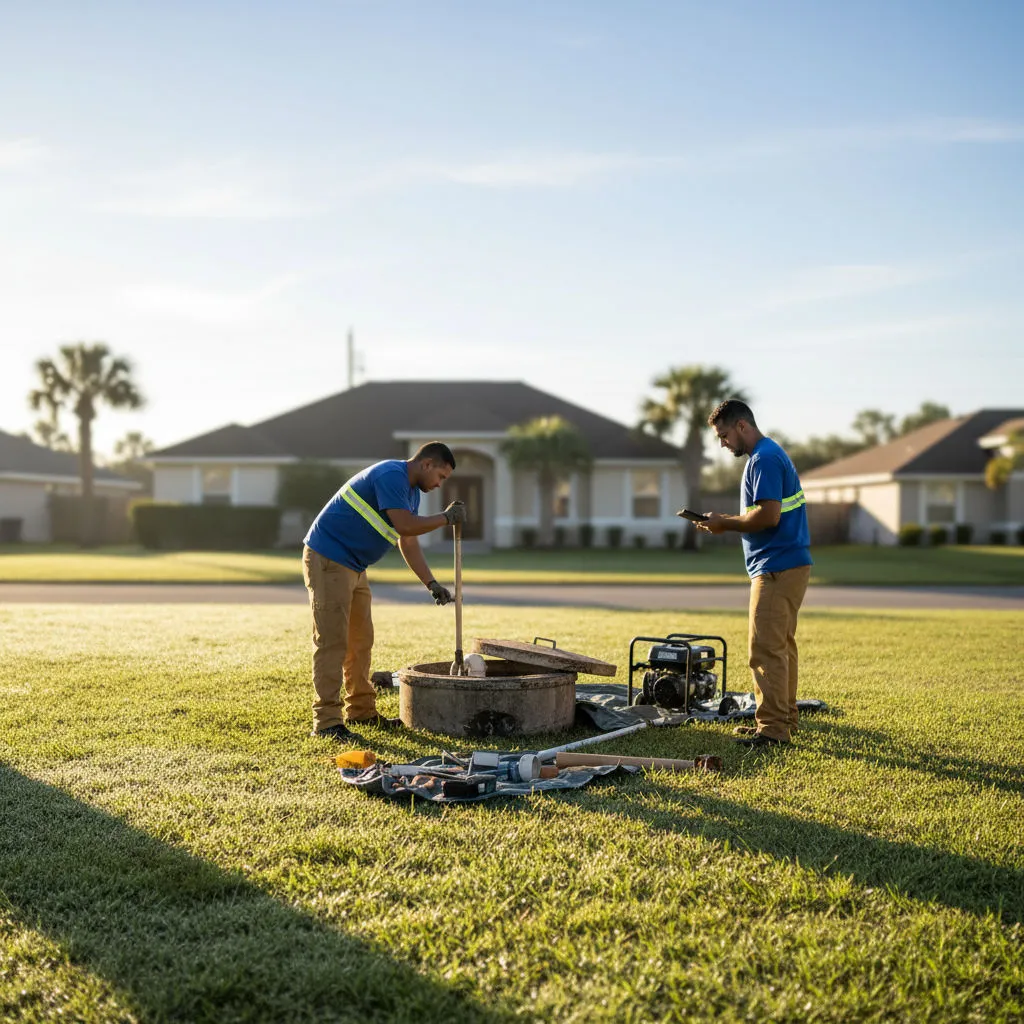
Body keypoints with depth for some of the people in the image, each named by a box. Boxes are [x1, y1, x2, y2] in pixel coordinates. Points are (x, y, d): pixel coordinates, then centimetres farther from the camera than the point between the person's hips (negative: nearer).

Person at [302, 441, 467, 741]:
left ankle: (360, 710, 22)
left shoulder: (412, 490, 14)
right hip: (327, 558, -10)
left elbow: (409, 543, 18)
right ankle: (327, 721, -8)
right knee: (332, 641, -10)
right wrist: (446, 517, -13)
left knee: (361, 640, 13)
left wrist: (431, 584, 12)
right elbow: (405, 526, -26)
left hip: (354, 566, 10)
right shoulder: (391, 476, -18)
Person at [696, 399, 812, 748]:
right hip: (788, 564, 11)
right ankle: (783, 718, 23)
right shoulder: (771, 454, 18)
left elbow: (769, 515, -24)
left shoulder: (764, 459, -15)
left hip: (777, 569, -11)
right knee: (780, 645, 15)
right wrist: (726, 523, 12)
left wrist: (726, 523, -12)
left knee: (766, 649, -9)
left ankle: (773, 728, -7)